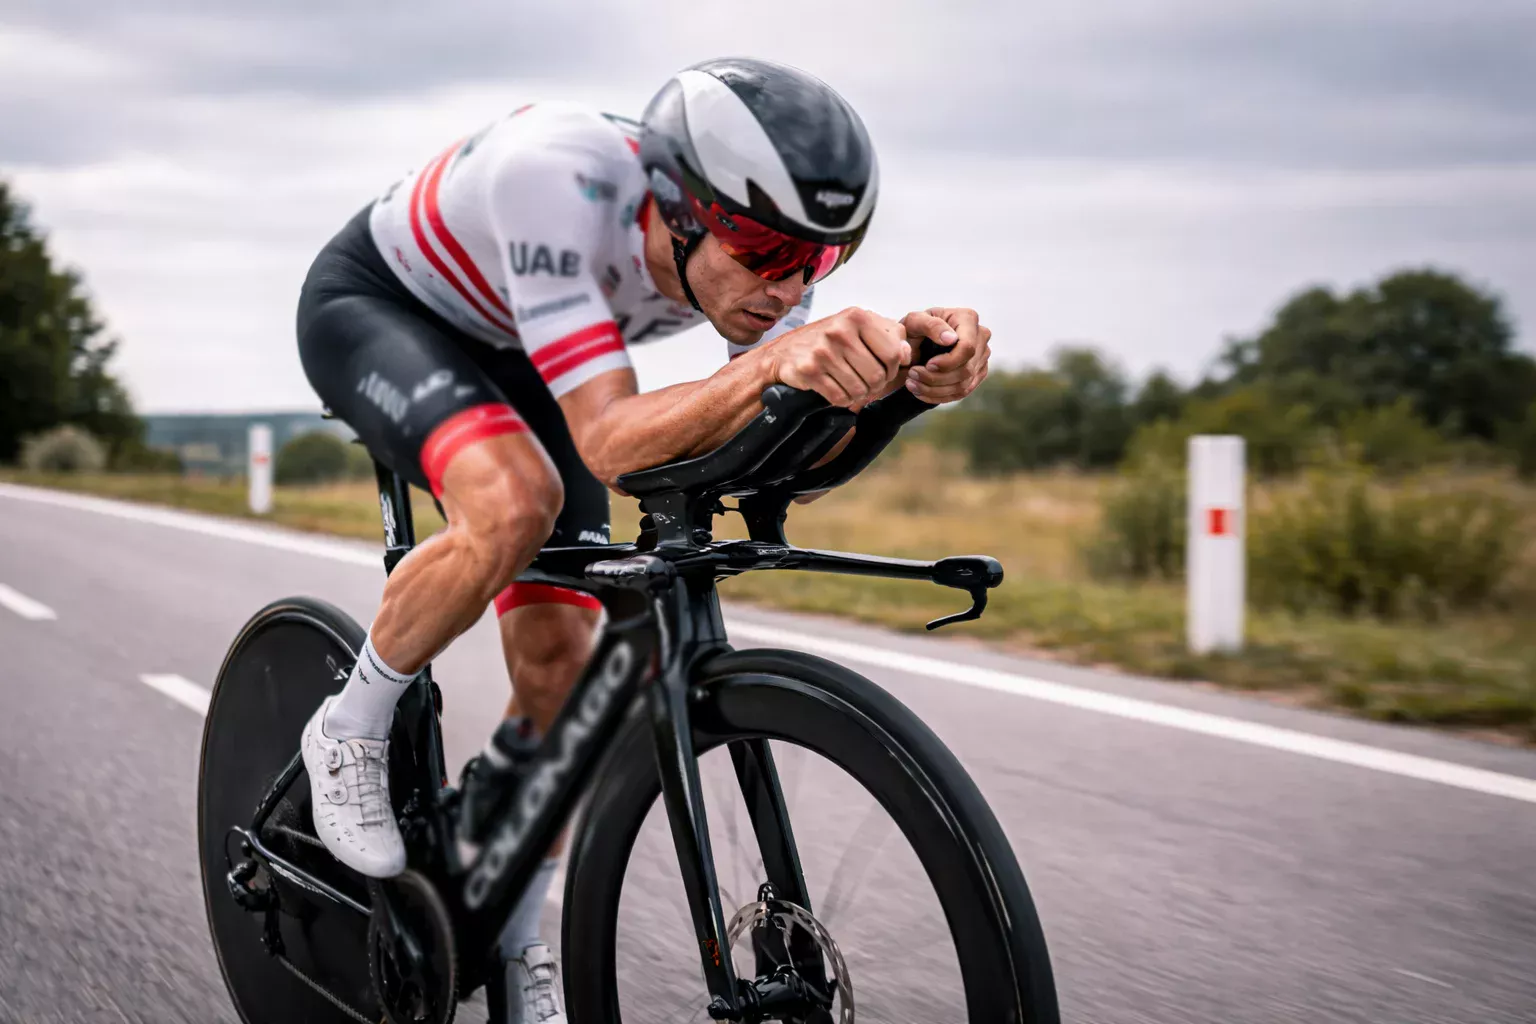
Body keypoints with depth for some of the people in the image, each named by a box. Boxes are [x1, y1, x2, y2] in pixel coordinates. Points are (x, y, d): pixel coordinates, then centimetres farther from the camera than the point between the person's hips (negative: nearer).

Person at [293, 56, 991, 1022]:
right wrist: (772, 364, -63)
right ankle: (351, 733, -9)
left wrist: (909, 368, -47)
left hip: (511, 362, 6)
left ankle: (514, 942, 19)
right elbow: (609, 444, -46)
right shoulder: (558, 170, -42)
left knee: (560, 665, -3)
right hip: (374, 305, -5)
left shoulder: (750, 235, -25)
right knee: (515, 502, -36)